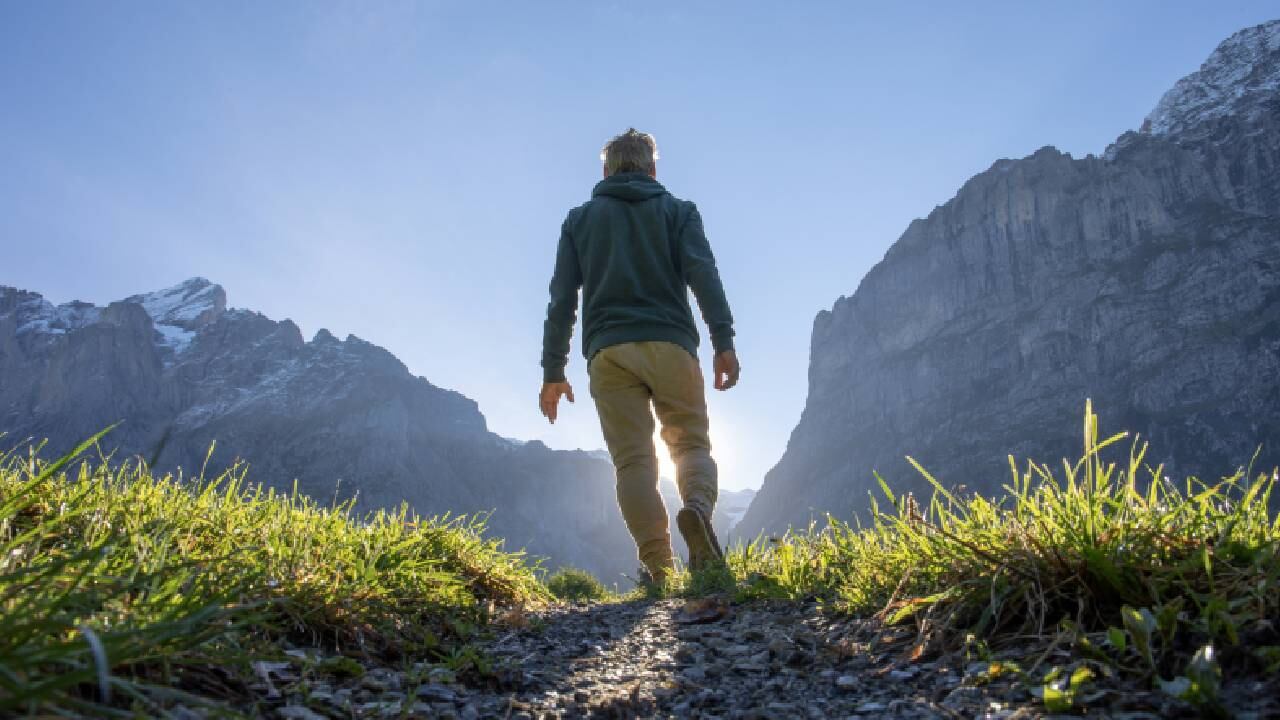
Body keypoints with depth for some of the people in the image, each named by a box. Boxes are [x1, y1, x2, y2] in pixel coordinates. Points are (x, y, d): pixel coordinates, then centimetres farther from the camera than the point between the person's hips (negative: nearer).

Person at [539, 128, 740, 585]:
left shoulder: (580, 219, 18)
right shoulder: (678, 211, 15)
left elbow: (562, 299, 10)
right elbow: (703, 275, -3)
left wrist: (553, 371, 10)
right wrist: (724, 343, -9)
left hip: (608, 351, 1)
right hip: (669, 344, -1)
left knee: (633, 459, -1)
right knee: (691, 443, 8)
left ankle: (658, 570, -12)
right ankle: (697, 507, -24)